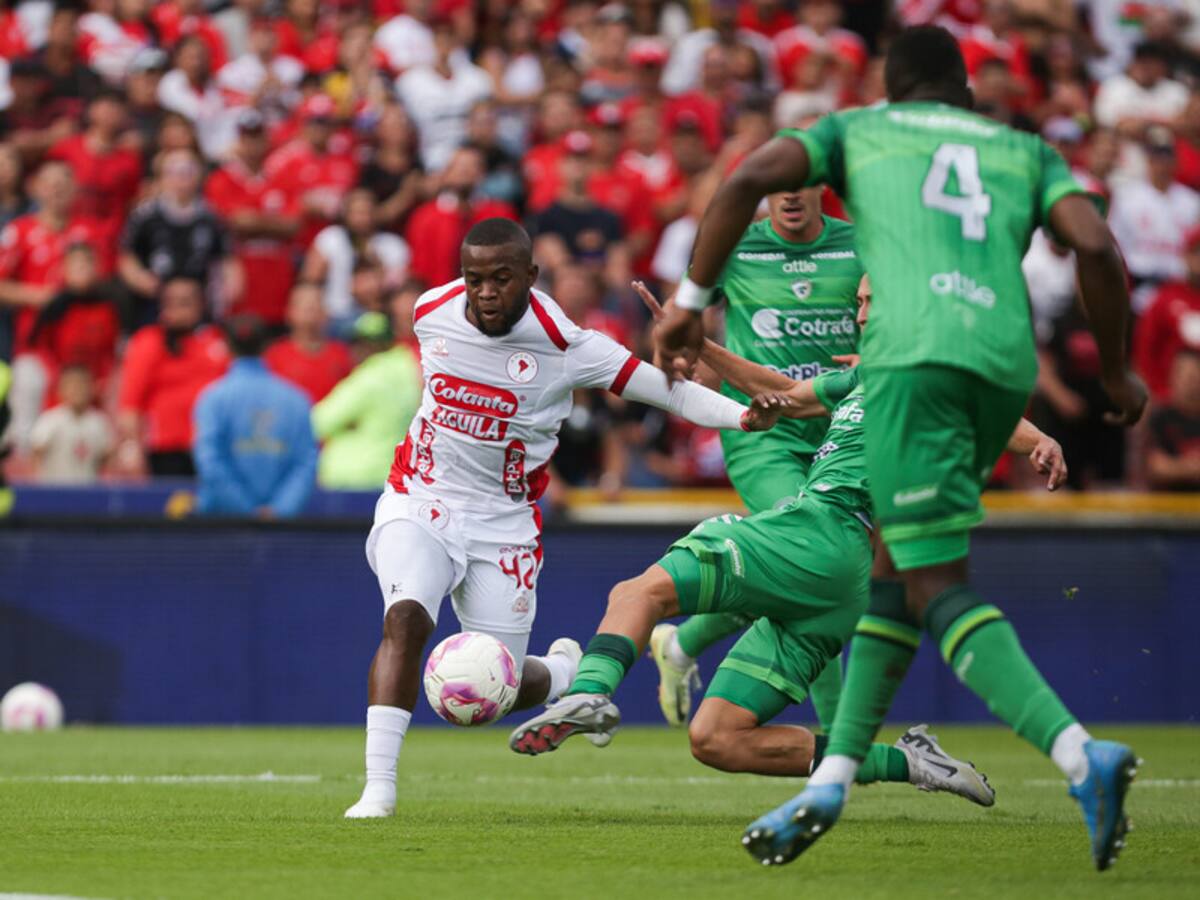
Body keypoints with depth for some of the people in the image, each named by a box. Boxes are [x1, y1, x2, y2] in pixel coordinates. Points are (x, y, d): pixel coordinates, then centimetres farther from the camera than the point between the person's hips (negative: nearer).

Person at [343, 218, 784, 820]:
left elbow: (663, 388, -16)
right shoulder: (431, 311, -6)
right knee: (405, 618, -26)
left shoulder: (563, 345, -16)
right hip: (419, 500, 2)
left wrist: (745, 417, -31)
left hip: (501, 521, -2)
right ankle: (378, 788, -27)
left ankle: (567, 672, 37)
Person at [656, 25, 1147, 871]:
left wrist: (692, 300, 13)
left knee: (939, 588, -10)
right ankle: (832, 780, 16)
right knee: (897, 567, 20)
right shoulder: (1025, 150, 26)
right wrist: (1117, 370, 19)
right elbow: (1098, 246, 8)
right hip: (1006, 366, 4)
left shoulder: (860, 129, 22)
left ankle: (1081, 754, -29)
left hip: (915, 355, -4)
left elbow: (747, 181, 5)